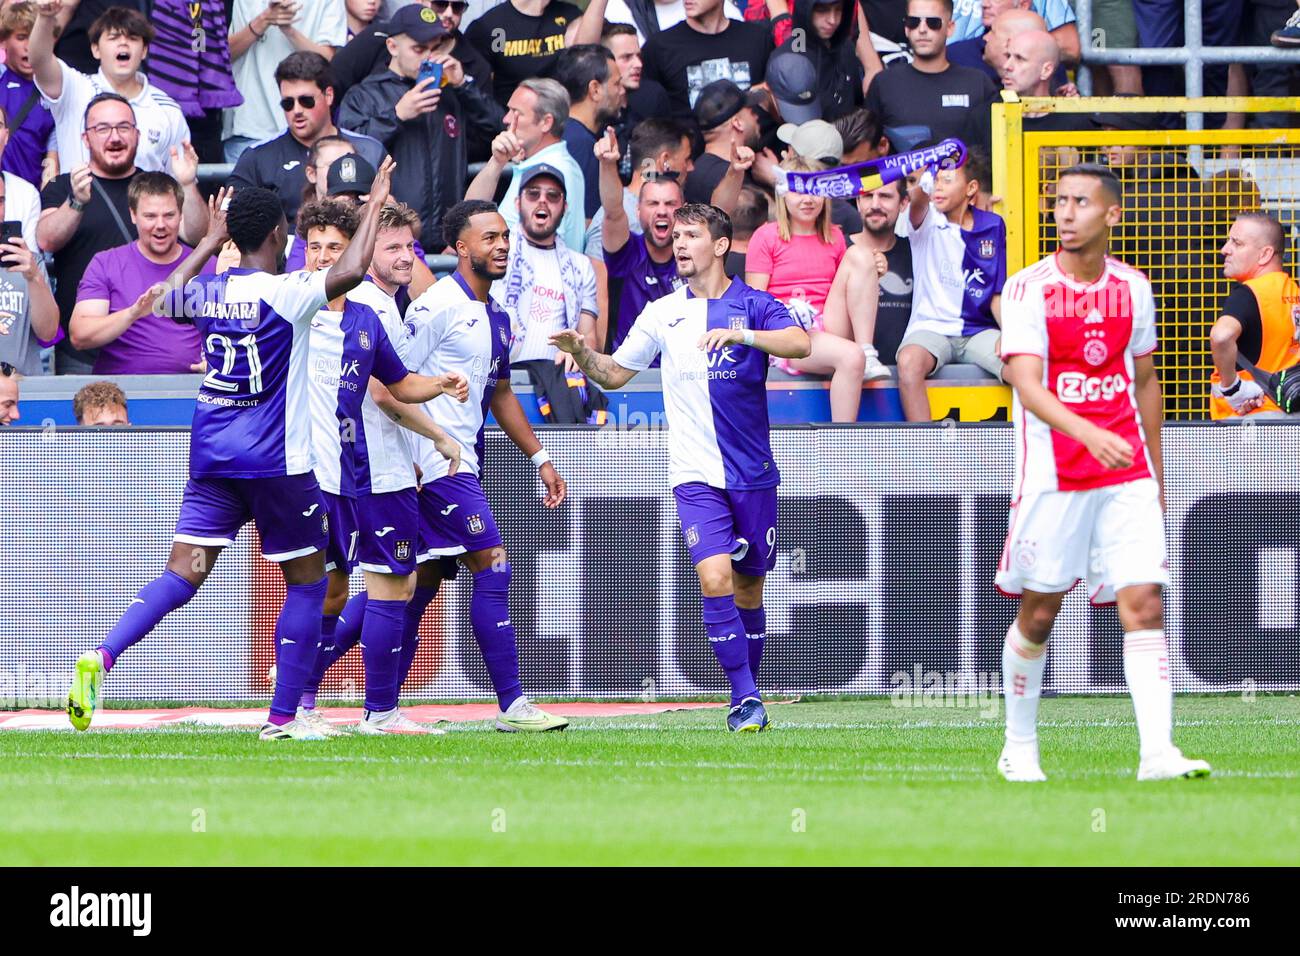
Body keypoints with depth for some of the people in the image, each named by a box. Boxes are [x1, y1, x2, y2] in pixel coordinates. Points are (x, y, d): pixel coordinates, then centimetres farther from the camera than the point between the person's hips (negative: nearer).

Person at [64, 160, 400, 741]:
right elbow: (349, 272, -28)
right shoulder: (285, 293, -12)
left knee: (184, 572, 1)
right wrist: (374, 206, -14)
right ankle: (282, 718, 5)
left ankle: (103, 656, -24)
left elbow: (169, 292, 29)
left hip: (210, 457, 5)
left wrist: (211, 239, 37)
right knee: (306, 581, 9)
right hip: (277, 463, -5)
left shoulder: (207, 292, 6)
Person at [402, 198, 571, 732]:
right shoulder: (438, 306, -11)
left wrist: (539, 458, 23)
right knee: (492, 568, -11)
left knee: (422, 584, 9)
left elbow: (500, 394, 27)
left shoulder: (496, 316, 17)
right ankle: (511, 705, -10)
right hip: (438, 463, -9)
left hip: (463, 462, 9)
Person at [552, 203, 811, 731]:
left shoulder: (753, 305, 1)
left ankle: (747, 696, 23)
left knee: (747, 589, 8)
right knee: (715, 578, -18)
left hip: (752, 472, 0)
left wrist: (739, 334, -30)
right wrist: (581, 351, -5)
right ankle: (744, 698, -15)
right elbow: (613, 373, 15)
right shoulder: (663, 313, 9)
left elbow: (801, 344, -17)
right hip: (696, 474, 0)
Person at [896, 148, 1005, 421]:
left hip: (978, 331, 2)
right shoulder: (927, 220, 2)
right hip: (930, 327, -2)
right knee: (909, 363, -36)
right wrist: (922, 183, -48)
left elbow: (997, 294, 11)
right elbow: (918, 203, -25)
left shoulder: (993, 226, 9)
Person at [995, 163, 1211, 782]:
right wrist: (1091, 435, -34)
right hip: (1053, 475, -3)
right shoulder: (1029, 289, -7)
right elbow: (1027, 386, -19)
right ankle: (1019, 748, 24)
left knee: (1145, 606, -9)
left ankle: (1157, 753, -15)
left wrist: (1155, 473, 20)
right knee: (1038, 614, 6)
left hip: (1126, 474, 3)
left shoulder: (1132, 288, 7)